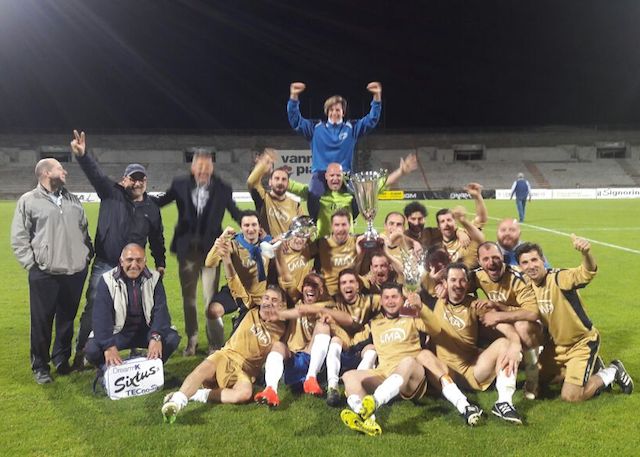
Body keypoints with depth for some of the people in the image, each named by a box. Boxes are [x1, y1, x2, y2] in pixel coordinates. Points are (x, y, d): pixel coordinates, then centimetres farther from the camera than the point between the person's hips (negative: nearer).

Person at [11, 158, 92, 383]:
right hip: (44, 275, -4)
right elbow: (19, 238, -2)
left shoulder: (72, 200, 14)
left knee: (67, 319, 12)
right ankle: (40, 366, 18)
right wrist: (32, 264, -6)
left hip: (75, 272, 4)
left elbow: (84, 230, 21)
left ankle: (61, 358, 28)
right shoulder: (28, 201, -2)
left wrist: (88, 255, 13)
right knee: (42, 322, 3)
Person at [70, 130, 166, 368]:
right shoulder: (112, 194, -2)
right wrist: (82, 156, -37)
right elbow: (96, 174, -19)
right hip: (104, 265, -2)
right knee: (93, 307, 0)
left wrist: (160, 263, 13)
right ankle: (81, 351, 11)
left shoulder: (152, 208, 7)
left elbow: (157, 238, 15)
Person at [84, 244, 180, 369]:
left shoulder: (154, 278, -3)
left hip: (146, 330, 1)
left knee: (173, 338, -24)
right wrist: (109, 346, -36)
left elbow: (160, 310, -13)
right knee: (92, 349, -27)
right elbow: (101, 316, -20)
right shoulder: (108, 280, -9)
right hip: (118, 332, -1)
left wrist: (156, 337, -33)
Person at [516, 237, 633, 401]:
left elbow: (587, 273, -47)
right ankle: (588, 367, 32)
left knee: (570, 396, -11)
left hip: (582, 342, -7)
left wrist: (586, 252, -69)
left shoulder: (559, 278, -28)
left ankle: (612, 372, 13)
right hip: (557, 344, 7)